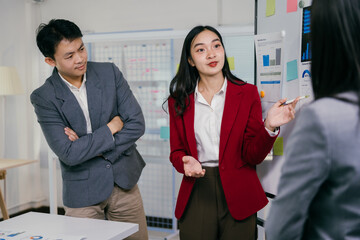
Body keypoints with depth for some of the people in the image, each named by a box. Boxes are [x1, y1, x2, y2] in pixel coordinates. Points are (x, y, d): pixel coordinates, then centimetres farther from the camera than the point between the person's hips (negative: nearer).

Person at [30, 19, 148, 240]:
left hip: (124, 181, 3)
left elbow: (137, 124, -7)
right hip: (82, 193, -2)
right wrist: (111, 127, -12)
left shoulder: (110, 72, -4)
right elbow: (69, 154, -17)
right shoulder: (44, 97, -11)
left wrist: (89, 146, -13)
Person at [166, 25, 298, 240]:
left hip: (238, 197, -1)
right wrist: (185, 162, -15)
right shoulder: (179, 101, 4)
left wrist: (269, 127, -22)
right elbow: (176, 151, 7)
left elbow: (253, 155, -4)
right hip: (196, 196, 1)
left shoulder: (247, 93, 0)